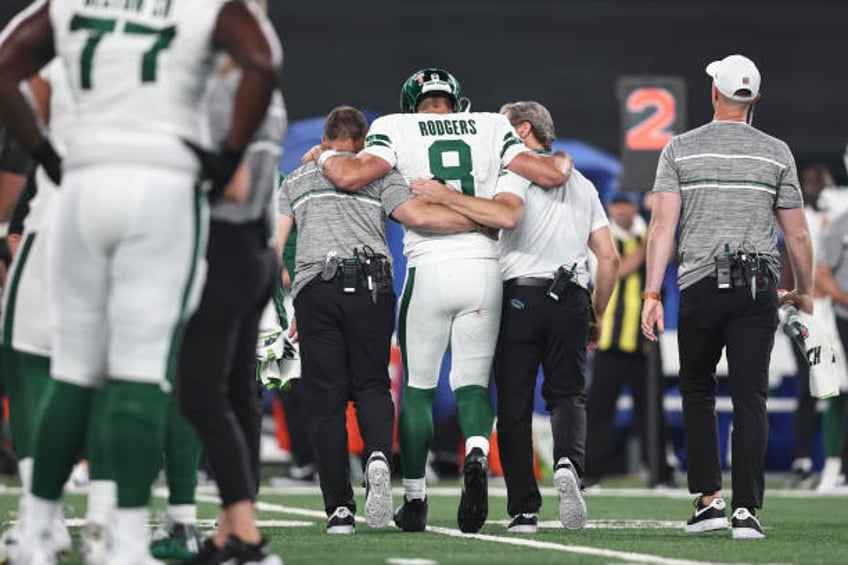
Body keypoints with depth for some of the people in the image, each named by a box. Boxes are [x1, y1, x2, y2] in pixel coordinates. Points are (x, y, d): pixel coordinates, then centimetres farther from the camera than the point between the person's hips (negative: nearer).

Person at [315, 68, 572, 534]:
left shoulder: (397, 129, 4)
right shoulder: (491, 129, 10)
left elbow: (350, 176, -9)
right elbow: (551, 175, 3)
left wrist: (324, 157, 12)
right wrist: (563, 159, 26)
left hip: (429, 269, -2)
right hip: (485, 267, 2)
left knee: (417, 387, 11)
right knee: (473, 384, 8)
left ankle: (414, 499, 13)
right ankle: (476, 453, -23)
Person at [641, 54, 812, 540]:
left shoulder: (681, 149, 3)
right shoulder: (776, 153, 4)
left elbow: (663, 224, -6)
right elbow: (797, 235, 5)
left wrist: (652, 293, -7)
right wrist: (804, 292, 20)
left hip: (701, 284, 0)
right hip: (759, 289, 0)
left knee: (698, 391, 15)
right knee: (751, 398, 0)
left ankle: (709, 497, 6)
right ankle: (747, 509, -8)